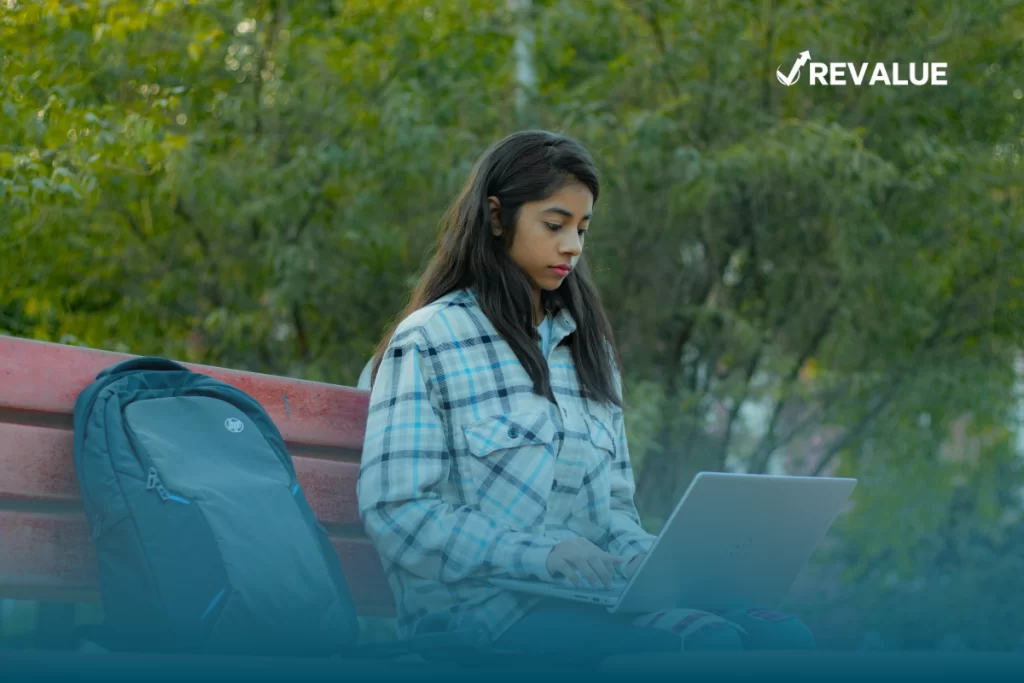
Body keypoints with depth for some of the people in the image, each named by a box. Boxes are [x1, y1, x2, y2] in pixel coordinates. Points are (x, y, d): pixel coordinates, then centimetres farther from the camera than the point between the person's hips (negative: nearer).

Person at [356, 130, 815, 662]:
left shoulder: (588, 347, 21)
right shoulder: (427, 342, 0)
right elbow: (395, 511, -8)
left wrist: (642, 558, -2)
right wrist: (539, 555, -19)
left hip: (592, 595, 6)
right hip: (478, 599, -6)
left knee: (783, 634, -23)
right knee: (707, 645, -31)